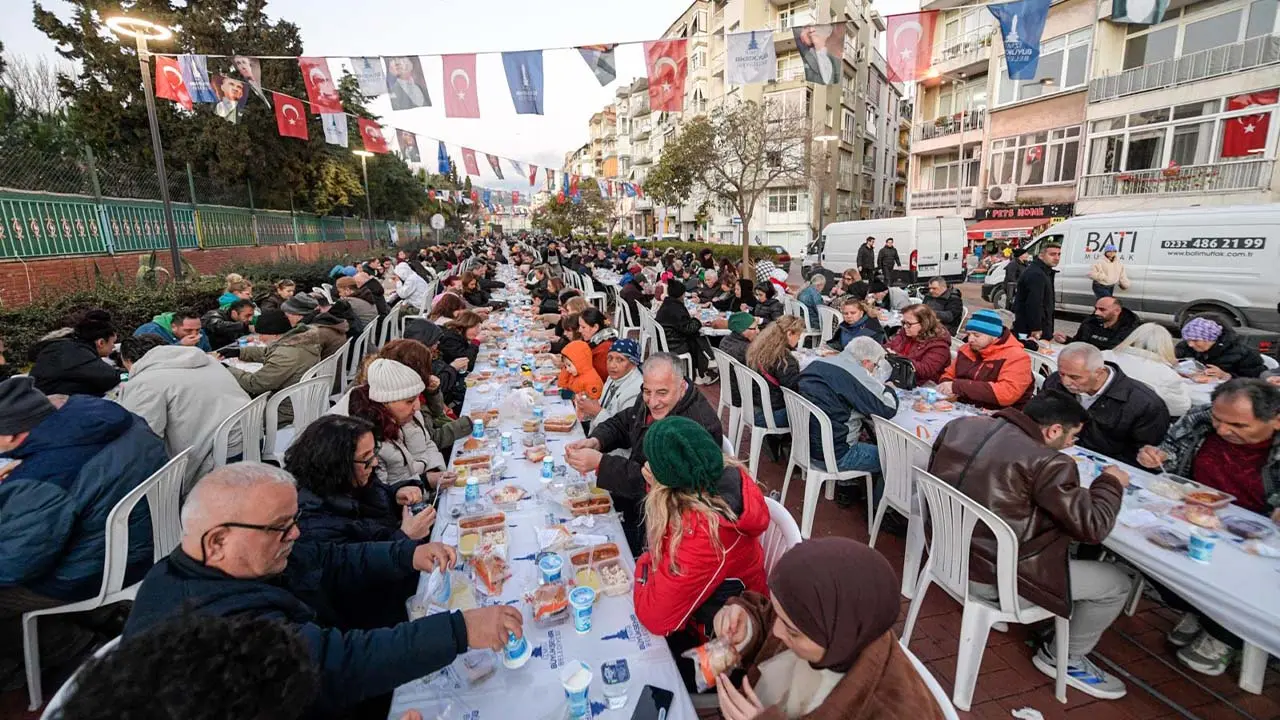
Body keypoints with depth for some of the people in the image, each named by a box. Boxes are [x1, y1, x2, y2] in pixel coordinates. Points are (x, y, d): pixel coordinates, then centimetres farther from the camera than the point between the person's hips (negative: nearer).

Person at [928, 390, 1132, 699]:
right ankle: (1064, 657, 29)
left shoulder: (961, 425, -1)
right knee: (1117, 584, 10)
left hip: (948, 551, 8)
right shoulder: (1046, 462, -22)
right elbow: (1093, 527, -13)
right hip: (989, 575, -7)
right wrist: (1110, 482, 5)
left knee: (1060, 533, 29)